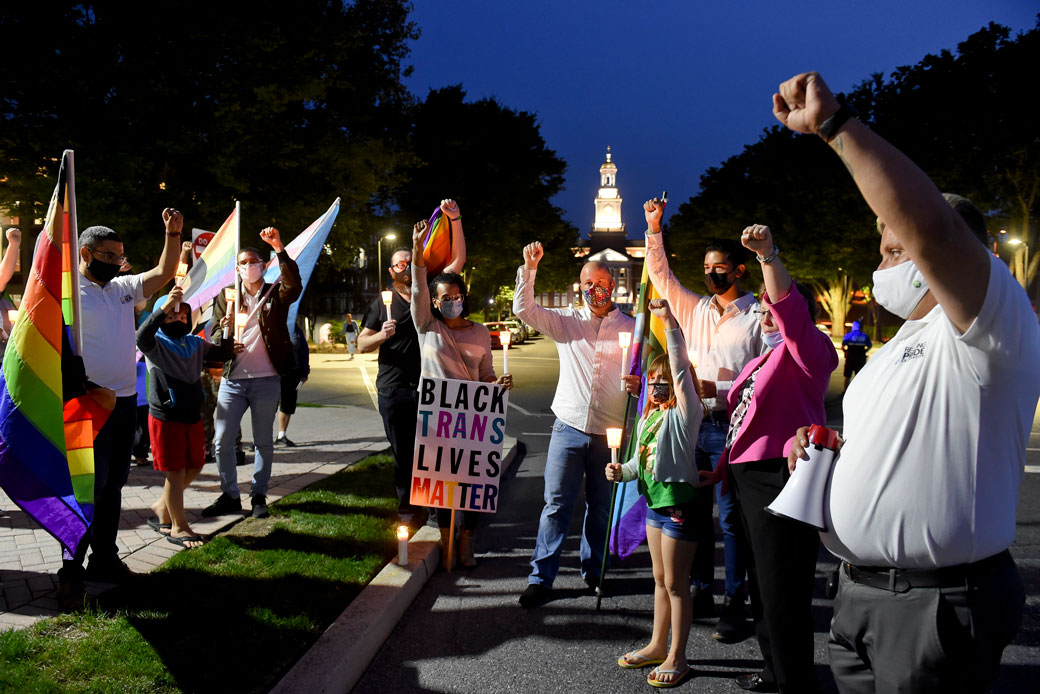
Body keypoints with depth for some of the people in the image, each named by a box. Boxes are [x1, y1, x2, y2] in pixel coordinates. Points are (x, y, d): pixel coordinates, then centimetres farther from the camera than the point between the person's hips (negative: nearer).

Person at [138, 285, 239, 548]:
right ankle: (178, 527, 9)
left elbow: (222, 354, 14)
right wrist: (164, 308, -43)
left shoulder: (196, 344, 11)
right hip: (166, 416, -7)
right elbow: (142, 336, -31)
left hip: (192, 415, 7)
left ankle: (162, 508, 33)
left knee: (194, 466, 14)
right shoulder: (156, 344, -9)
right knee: (176, 471, -2)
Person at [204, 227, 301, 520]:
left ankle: (258, 496, 19)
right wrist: (222, 338, -14)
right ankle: (229, 495, 15)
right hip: (233, 379, 2)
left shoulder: (275, 294, 3)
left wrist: (280, 249, -28)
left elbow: (294, 286, -18)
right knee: (222, 439, 0)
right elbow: (216, 333, 11)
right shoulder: (227, 296, 10)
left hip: (266, 380, -2)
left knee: (263, 441, 7)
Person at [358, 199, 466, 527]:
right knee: (402, 451, 4)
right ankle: (407, 507, 16)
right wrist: (381, 335, -12)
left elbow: (458, 261, 1)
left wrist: (455, 220, -8)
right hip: (393, 389, 0)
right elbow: (362, 344, 10)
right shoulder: (383, 302, 10)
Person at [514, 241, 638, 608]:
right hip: (569, 427, 0)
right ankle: (541, 578, 5)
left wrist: (638, 384, -14)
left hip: (609, 432, 1)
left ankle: (593, 571, 26)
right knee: (556, 504, -1)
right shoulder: (567, 321, 7)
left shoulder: (631, 328, 7)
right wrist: (529, 268, -13)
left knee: (601, 507, 11)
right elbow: (524, 309, -2)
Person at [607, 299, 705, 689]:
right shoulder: (648, 418, 11)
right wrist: (622, 471, -1)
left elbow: (681, 369, -26)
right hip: (654, 500, 9)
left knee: (676, 584, 0)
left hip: (679, 501, -9)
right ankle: (657, 647, 31)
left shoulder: (683, 414, -13)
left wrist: (670, 322, -32)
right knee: (660, 579, 19)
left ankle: (676, 658, 11)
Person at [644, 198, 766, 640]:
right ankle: (701, 594, 23)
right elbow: (661, 277, 17)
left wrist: (718, 390, -18)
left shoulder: (758, 317, -3)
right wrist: (654, 230, 8)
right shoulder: (695, 309, 13)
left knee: (731, 517, -3)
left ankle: (735, 603, 6)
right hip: (690, 424, 6)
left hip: (731, 428, -6)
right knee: (694, 513, 11)